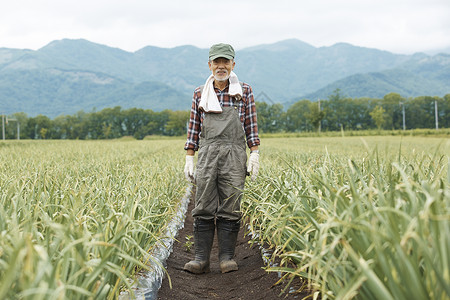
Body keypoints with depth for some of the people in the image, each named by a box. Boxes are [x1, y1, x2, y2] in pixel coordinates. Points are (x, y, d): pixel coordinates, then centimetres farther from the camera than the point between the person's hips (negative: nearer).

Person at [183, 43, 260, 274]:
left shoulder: (244, 91, 8)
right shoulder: (200, 94, 12)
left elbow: (251, 125, 7)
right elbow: (194, 127, 13)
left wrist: (255, 154, -1)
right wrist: (189, 159, 8)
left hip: (234, 154, -1)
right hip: (207, 153, 1)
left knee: (230, 209, -1)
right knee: (204, 208, -2)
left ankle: (227, 257, 7)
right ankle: (201, 258, 2)